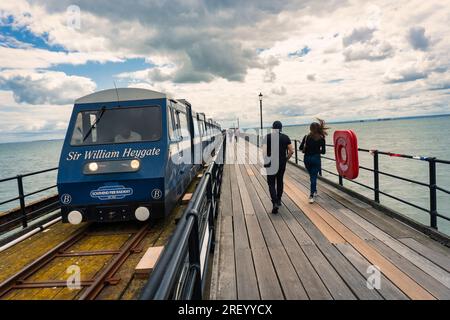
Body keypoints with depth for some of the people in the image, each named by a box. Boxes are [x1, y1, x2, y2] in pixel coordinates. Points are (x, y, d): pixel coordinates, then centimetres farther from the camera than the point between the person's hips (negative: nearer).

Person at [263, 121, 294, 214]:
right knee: (280, 182, 21)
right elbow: (291, 151, -1)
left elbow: (264, 151, -17)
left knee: (271, 184, 4)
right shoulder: (285, 137, 1)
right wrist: (286, 159, 13)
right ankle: (278, 200, 35)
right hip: (282, 163, 3)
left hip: (271, 163, -3)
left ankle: (275, 203, -13)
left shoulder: (268, 137, -7)